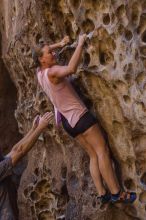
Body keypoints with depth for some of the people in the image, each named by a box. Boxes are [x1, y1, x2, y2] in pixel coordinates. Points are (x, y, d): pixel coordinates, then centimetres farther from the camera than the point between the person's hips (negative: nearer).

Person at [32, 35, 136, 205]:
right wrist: (80, 44, -28)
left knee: (93, 155, 10)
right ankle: (117, 193, -8)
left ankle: (102, 194, 6)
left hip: (68, 121, 9)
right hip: (79, 115, -9)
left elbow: (39, 51, 27)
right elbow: (71, 68, -39)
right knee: (102, 150, -7)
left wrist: (59, 44, 18)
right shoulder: (51, 72, -19)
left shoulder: (39, 73, 8)